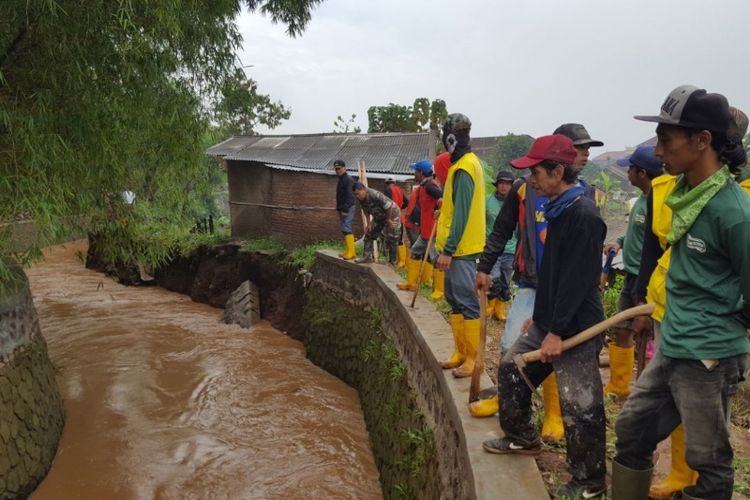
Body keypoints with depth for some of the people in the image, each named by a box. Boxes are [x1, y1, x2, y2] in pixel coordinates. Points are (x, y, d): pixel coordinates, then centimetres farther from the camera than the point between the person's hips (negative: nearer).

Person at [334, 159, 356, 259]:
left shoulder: (348, 179, -12)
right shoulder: (340, 180, 19)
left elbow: (350, 196, -20)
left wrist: (345, 209, -22)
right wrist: (338, 209, 19)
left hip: (348, 209, -10)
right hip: (343, 209, 10)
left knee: (346, 229, -14)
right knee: (345, 230, 10)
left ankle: (351, 252, -15)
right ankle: (347, 251, 14)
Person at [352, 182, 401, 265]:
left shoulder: (375, 195, -36)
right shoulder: (361, 199, -10)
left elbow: (389, 206, -32)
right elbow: (366, 210, 6)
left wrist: (388, 219, -21)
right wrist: (370, 222, 1)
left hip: (391, 215, -8)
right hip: (379, 217, 8)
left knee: (391, 240, -4)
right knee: (369, 234, 4)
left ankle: (393, 261, 6)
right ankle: (367, 256, 7)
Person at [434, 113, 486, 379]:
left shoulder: (464, 168, -15)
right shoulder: (465, 162, 15)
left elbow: (462, 213, -21)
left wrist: (448, 249, -21)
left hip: (461, 248, -10)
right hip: (458, 247, 10)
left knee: (467, 302, -4)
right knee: (455, 300, 14)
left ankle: (473, 359, 4)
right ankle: (460, 352, 23)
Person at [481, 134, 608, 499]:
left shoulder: (584, 215, -19)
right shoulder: (558, 211, 11)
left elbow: (577, 280, -23)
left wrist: (557, 331, -22)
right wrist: (540, 316, 20)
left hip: (575, 329, -10)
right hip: (548, 322, 10)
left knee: (580, 407, -1)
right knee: (511, 368, 19)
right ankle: (522, 437, 38)